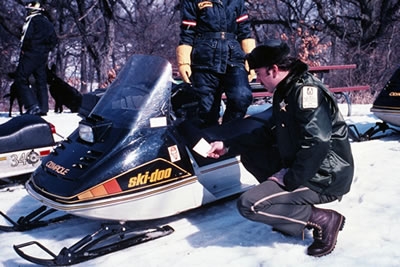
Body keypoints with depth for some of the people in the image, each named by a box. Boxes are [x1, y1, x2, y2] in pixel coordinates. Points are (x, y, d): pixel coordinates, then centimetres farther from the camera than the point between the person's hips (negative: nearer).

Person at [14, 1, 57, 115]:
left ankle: (33, 106, -17)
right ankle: (43, 109, 10)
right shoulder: (47, 22, 16)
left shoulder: (32, 19, -6)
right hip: (43, 56, 8)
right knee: (41, 81, 10)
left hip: (31, 54, -7)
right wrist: (46, 49, 15)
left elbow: (27, 36, -18)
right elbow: (54, 39, 17)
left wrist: (23, 49, -5)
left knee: (21, 79, -5)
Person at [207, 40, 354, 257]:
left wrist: (289, 180, -21)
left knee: (248, 205, -18)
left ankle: (322, 219, -7)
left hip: (324, 178, -10)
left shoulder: (306, 90, -18)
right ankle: (295, 214, 8)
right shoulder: (284, 92, 12)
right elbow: (268, 133, 21)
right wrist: (228, 145, 18)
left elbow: (317, 145, -27)